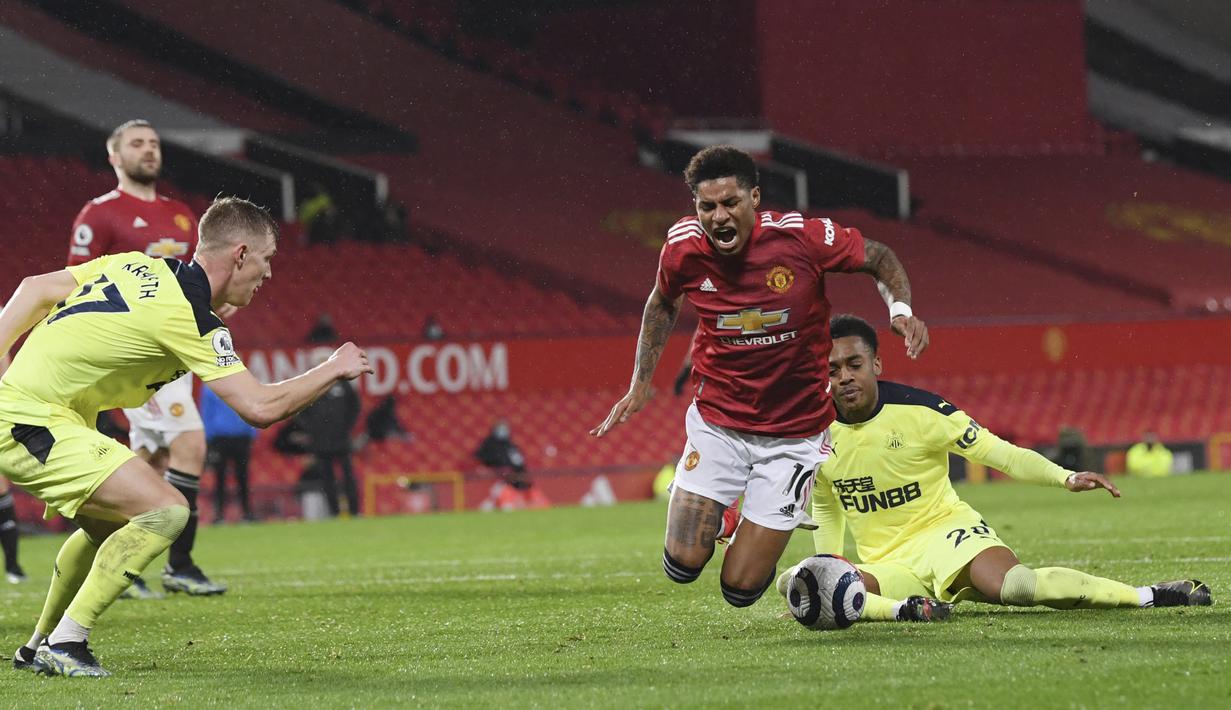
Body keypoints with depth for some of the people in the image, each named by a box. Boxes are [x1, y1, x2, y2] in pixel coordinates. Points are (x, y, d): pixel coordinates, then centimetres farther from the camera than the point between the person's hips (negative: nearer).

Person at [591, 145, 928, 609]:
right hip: (716, 422, 2)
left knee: (741, 588, -3)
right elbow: (663, 303, 11)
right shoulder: (683, 247, -13)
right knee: (682, 566, -6)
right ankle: (721, 513, 30)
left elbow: (879, 258, -3)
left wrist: (900, 309, -21)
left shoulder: (802, 236, -21)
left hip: (795, 433, -2)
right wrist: (640, 385, 10)